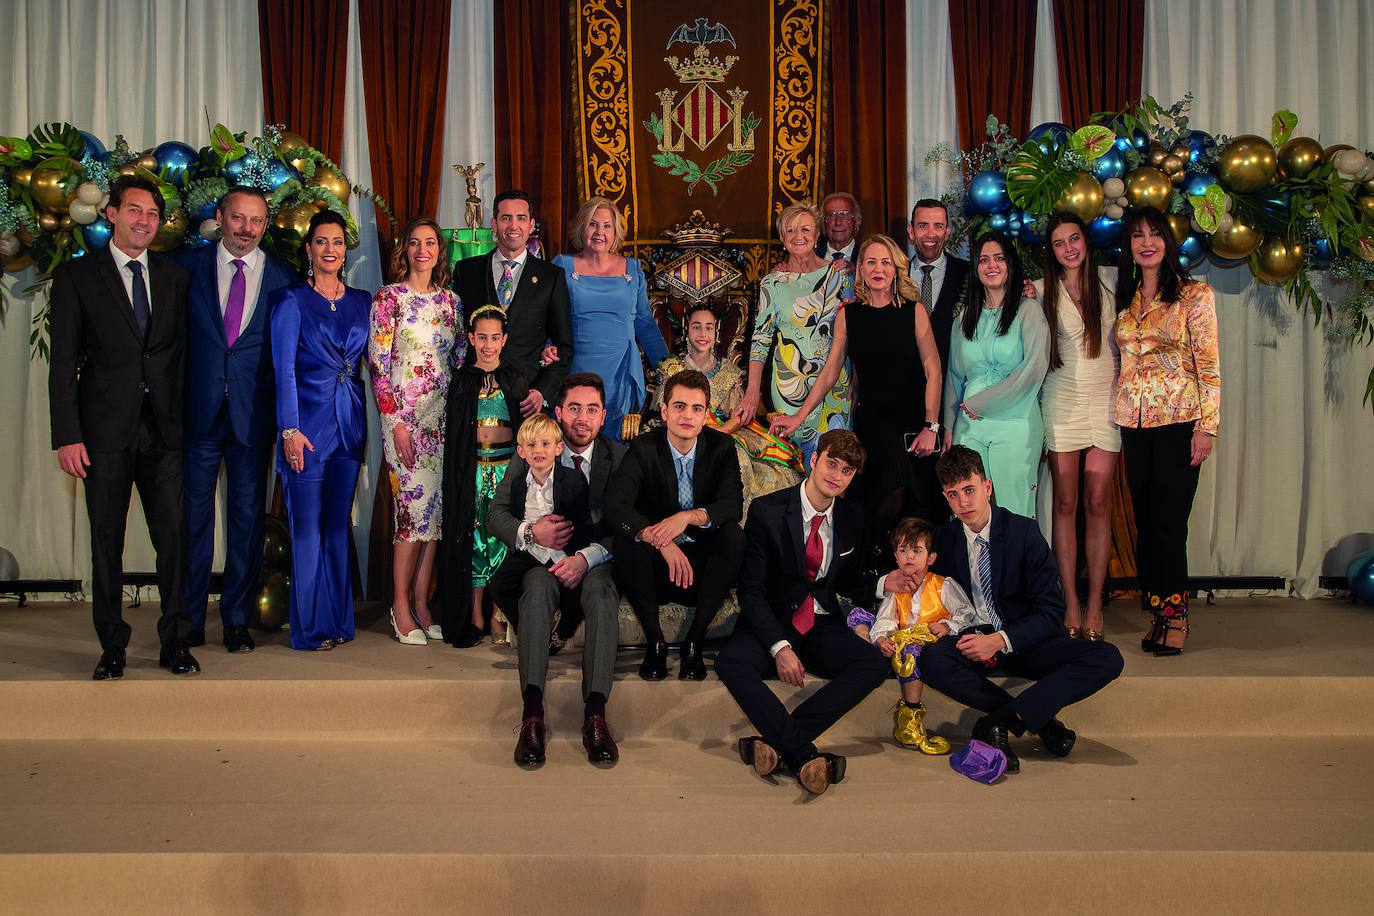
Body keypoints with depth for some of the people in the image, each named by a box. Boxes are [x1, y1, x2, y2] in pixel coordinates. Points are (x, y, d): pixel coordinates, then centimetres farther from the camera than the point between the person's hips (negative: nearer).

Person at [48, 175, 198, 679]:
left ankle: (175, 642, 12)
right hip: (106, 431, -2)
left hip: (164, 429, 2)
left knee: (173, 537, 1)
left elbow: (183, 353, 11)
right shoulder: (77, 275, 3)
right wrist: (67, 436, -8)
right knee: (106, 541, 6)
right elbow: (63, 362, -1)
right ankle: (112, 646, 17)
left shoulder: (174, 276, 11)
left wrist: (186, 420, 2)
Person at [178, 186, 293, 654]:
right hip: (198, 412, 0)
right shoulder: (189, 266, 4)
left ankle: (237, 619, 17)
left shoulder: (282, 278, 4)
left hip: (254, 416, 0)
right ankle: (189, 619, 17)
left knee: (247, 518, 6)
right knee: (194, 517, 5)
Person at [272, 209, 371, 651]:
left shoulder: (361, 302, 11)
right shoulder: (292, 300, -1)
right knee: (308, 527, -1)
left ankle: (339, 619, 19)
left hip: (350, 424, 4)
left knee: (339, 525, 10)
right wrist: (290, 430, -13)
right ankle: (310, 626, 9)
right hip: (308, 422, -4)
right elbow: (284, 369, -5)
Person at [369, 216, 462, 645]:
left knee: (437, 510, 3)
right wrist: (396, 422, -12)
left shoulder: (450, 301, 13)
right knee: (415, 508, -8)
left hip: (444, 417, 5)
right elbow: (377, 363, -5)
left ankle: (421, 602, 12)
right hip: (405, 417, -5)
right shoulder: (389, 297, -1)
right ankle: (401, 605, 3)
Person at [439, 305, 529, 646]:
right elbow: (452, 433, 7)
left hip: (507, 465, 0)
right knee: (474, 538, -2)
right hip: (472, 468, 0)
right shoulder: (461, 381, 8)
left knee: (504, 537, -4)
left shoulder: (515, 380, 9)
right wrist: (457, 474, 1)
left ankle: (498, 615, 4)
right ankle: (475, 616, 5)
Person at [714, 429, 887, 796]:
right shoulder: (768, 511, -9)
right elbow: (751, 591, -11)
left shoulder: (852, 518, 5)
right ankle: (804, 754, -33)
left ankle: (778, 743, -30)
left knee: (874, 663, -26)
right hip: (772, 622, -3)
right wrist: (779, 647, -24)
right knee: (730, 663, -34)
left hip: (822, 626, 3)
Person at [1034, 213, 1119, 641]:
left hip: (1105, 401, 0)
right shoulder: (1041, 291, 4)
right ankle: (1070, 602, 5)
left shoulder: (1110, 281, 6)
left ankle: (1094, 604, 4)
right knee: (1066, 503, 0)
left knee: (1098, 503, -1)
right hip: (1062, 403, 0)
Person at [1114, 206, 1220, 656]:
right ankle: (1161, 610, 14)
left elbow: (1209, 366, -5)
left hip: (1178, 420, -5)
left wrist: (1207, 426, -12)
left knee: (1167, 519, -5)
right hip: (1134, 422, 5)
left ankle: (1174, 613, 8)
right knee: (1145, 519, 6)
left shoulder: (1195, 294, -2)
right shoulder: (1124, 298, 12)